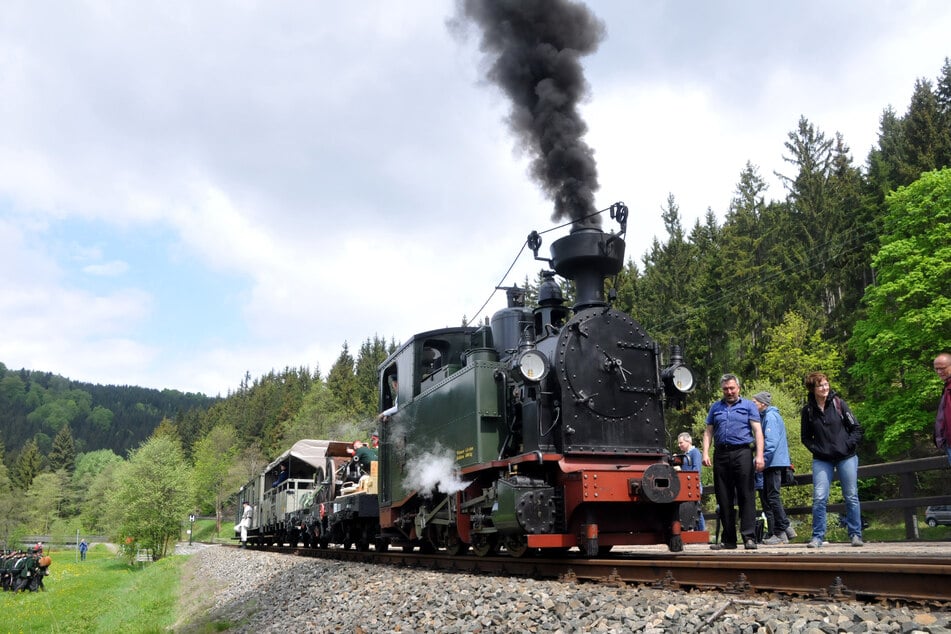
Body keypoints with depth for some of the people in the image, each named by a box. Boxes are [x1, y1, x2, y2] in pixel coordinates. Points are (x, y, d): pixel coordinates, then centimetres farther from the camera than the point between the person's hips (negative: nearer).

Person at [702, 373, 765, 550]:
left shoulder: (748, 406, 9)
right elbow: (708, 432, 16)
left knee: (746, 496, -7)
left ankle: (749, 537, -5)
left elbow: (757, 431, 1)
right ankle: (728, 539, 11)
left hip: (742, 453, -3)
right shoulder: (715, 407, 19)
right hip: (721, 455, 4)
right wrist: (705, 453, 2)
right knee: (724, 499, 5)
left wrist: (759, 455, -10)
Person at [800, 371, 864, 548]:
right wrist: (816, 450, -7)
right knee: (819, 498, -7)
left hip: (846, 458, 0)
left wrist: (848, 446, -9)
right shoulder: (808, 409, -1)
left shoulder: (839, 404, -3)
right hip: (821, 460, 0)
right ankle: (817, 536, 1)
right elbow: (806, 437, 7)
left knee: (851, 497, 7)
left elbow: (856, 428, 1)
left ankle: (855, 535, 19)